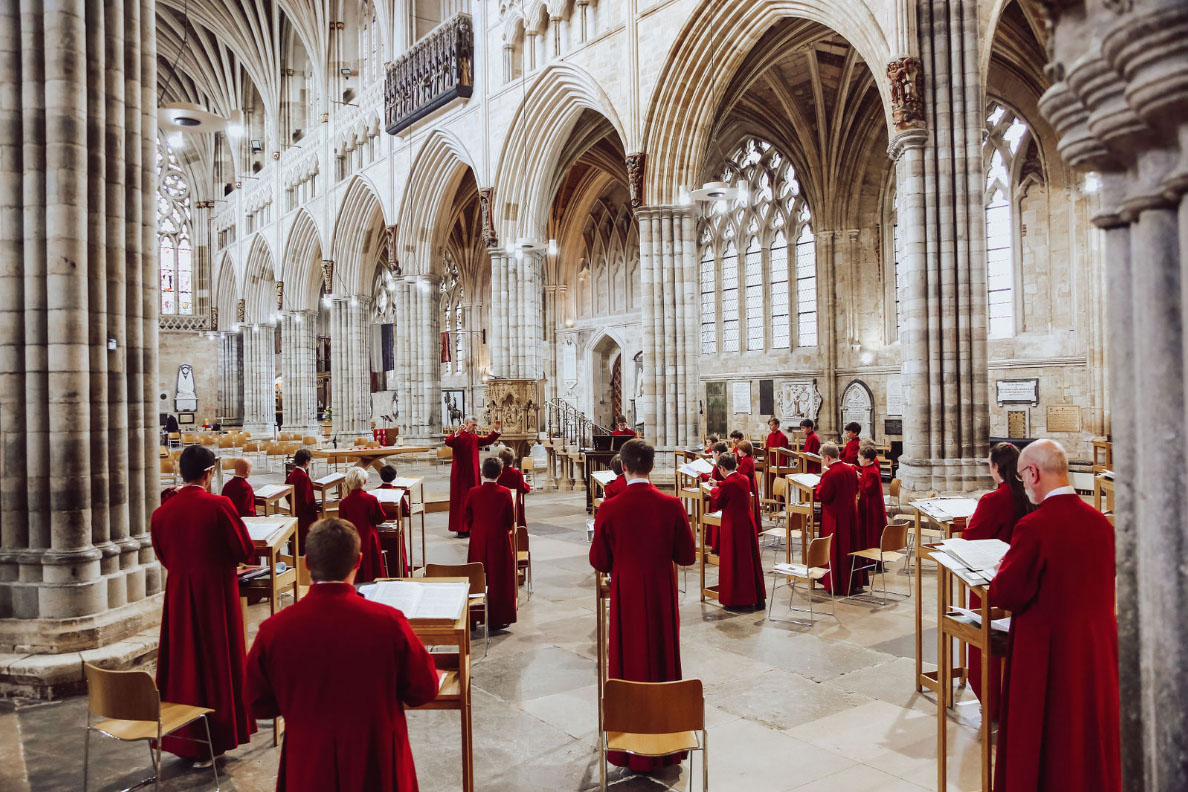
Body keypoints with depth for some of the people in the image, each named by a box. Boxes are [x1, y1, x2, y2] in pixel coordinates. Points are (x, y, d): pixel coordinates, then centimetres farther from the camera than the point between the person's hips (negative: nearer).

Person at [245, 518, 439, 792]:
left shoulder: (274, 630, -17)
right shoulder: (389, 622, -21)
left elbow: (259, 705, -1)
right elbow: (423, 691, -8)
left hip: (307, 770, 2)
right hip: (378, 766, -1)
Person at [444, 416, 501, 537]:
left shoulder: (475, 438, 14)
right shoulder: (458, 436, -9)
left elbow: (488, 440, 12)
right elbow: (448, 442, -27)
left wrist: (496, 430, 0)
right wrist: (457, 433, -44)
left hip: (473, 473, 7)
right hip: (460, 474, -7)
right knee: (460, 500, -3)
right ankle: (459, 528, 2)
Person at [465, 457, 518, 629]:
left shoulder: (473, 492, -8)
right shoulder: (505, 493, -13)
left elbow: (468, 518, 1)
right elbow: (511, 520, -5)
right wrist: (508, 530, 17)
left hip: (478, 540, 2)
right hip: (500, 541, -2)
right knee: (499, 579, 8)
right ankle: (498, 618, 12)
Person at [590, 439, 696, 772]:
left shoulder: (609, 510, -15)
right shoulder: (672, 506, -12)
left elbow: (598, 562, -6)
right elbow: (686, 556, -4)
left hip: (625, 597, -1)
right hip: (662, 597, 1)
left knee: (628, 662, 13)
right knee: (663, 659, 16)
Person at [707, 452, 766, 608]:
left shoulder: (726, 484, -18)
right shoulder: (744, 479, 3)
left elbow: (717, 504, -7)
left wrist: (714, 491, 10)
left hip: (733, 525, -7)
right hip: (748, 522, 7)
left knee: (732, 562, 3)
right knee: (750, 560, 14)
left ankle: (734, 599, 8)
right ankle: (756, 597, 22)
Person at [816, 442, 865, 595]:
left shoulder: (829, 474, -22)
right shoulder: (850, 470, 2)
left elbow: (822, 496, -19)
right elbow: (855, 489, 14)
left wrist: (819, 485, -1)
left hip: (835, 517, -7)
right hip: (851, 514, 7)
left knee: (836, 550, 2)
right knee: (851, 547, 16)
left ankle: (838, 585, 8)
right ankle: (855, 582, 26)